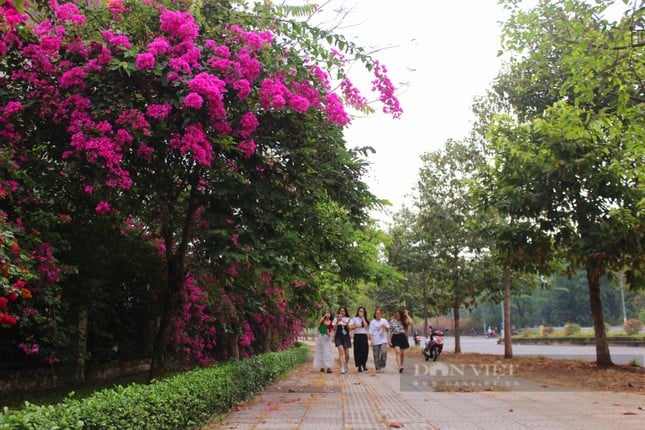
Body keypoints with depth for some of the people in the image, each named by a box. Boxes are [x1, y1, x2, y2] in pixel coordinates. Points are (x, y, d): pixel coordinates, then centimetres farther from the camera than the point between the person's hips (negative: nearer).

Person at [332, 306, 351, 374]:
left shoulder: (348, 319, 10)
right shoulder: (336, 319, 7)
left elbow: (349, 329, 4)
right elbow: (334, 328, -1)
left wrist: (347, 324, -15)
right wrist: (337, 321, -14)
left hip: (346, 337, 2)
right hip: (338, 337, -2)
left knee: (347, 354, 3)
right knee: (341, 351, -19)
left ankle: (345, 365, 33)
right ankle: (342, 368, -21)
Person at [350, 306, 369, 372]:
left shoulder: (365, 320, 16)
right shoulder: (354, 319, 9)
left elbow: (366, 325, -6)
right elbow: (350, 327, -2)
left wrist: (362, 317, -1)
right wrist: (356, 326, -16)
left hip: (364, 336, 1)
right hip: (357, 336, -1)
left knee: (365, 351, -10)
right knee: (358, 351, -3)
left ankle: (364, 364, 9)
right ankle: (359, 366, 4)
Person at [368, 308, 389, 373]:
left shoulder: (384, 321, 9)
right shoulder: (372, 322, 3)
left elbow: (388, 330, 12)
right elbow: (371, 332, 1)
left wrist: (385, 326, -8)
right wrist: (371, 340, -9)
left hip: (383, 340, 1)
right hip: (375, 341, 0)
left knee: (384, 352, -17)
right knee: (376, 355, 1)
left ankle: (382, 366, -3)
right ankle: (378, 368, 11)